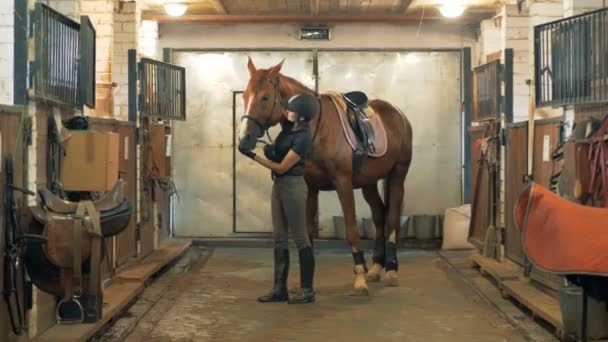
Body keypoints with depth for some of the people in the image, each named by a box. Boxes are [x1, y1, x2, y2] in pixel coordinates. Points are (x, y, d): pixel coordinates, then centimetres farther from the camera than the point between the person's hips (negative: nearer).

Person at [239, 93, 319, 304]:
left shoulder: (303, 138, -20)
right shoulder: (289, 126, 4)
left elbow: (282, 167, -18)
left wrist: (253, 156, -16)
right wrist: (270, 149, 2)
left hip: (293, 186, -9)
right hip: (278, 185, 9)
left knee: (300, 238, -2)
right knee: (279, 238, 10)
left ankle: (307, 290, 6)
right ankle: (280, 288, 16)